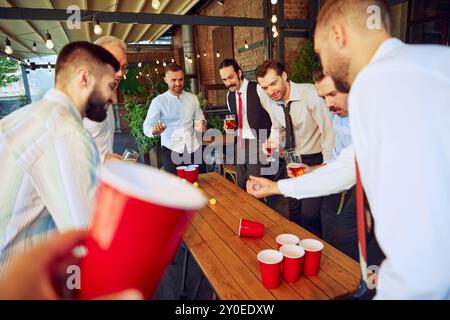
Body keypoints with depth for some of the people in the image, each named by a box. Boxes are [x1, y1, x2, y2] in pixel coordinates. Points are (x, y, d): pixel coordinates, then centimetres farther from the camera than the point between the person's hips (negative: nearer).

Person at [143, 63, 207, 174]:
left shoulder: (193, 98, 7)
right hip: (172, 150, -3)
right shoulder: (158, 101, -2)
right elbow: (147, 126, -7)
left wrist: (201, 124, -12)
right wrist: (154, 130, -31)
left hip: (194, 148, 3)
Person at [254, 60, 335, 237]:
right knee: (293, 211, 15)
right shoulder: (273, 103, 0)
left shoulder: (310, 94, -20)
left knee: (309, 214, -7)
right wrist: (272, 141, -6)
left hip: (315, 160, -6)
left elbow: (328, 131, -20)